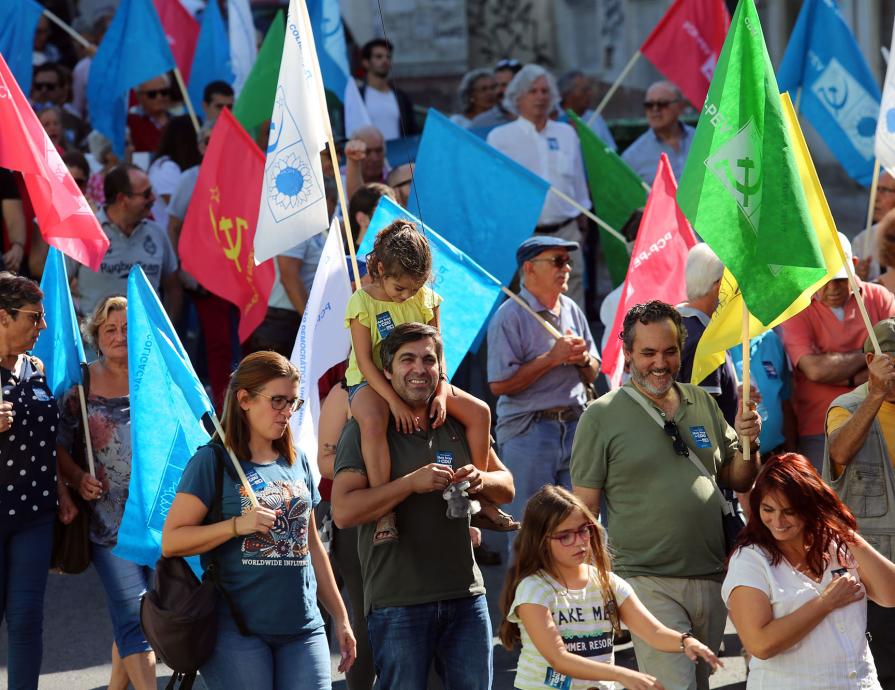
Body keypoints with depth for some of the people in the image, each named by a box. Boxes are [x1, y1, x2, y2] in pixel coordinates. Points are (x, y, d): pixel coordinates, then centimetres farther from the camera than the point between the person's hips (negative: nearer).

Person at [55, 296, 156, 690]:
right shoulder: (80, 385, 1)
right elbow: (59, 446, 3)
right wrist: (78, 478, -14)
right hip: (109, 520, -2)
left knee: (137, 616, 10)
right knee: (132, 618, -7)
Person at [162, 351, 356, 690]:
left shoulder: (297, 463, 14)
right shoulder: (213, 462, -4)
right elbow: (171, 541, -10)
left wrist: (340, 617, 22)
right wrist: (237, 525, -20)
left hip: (302, 629, 5)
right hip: (237, 632, -5)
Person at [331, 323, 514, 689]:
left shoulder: (458, 425, 12)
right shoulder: (366, 429, -4)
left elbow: (506, 489, 17)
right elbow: (343, 511, -15)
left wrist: (480, 480, -6)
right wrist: (411, 483, -21)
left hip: (466, 595, 5)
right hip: (397, 601, -5)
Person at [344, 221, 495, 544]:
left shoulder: (425, 298, 0)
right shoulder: (362, 302, -14)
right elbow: (365, 361, -18)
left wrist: (441, 392, -17)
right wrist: (395, 401, -27)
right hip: (372, 383, -5)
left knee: (479, 411, -7)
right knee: (372, 422, -40)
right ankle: (384, 513, -40)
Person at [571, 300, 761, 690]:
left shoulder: (702, 403, 11)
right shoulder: (602, 417, -3)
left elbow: (739, 482, 18)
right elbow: (585, 508, -2)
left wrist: (747, 443, -3)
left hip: (711, 580, 5)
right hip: (649, 582, -5)